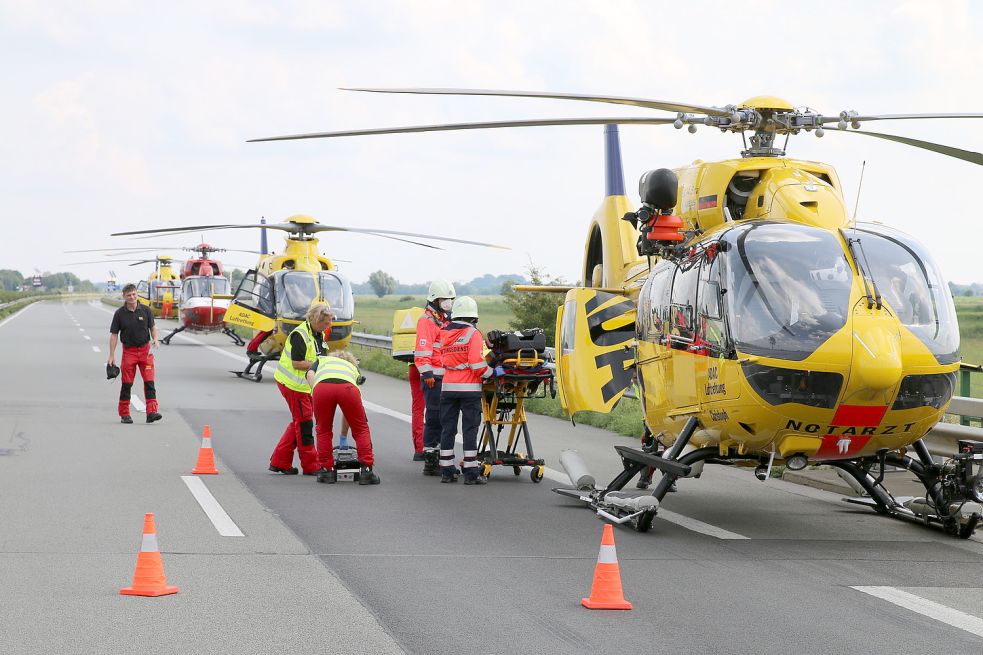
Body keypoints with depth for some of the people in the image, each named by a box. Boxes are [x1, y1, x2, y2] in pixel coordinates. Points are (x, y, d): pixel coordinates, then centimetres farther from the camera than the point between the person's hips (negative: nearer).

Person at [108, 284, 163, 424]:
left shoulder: (146, 310, 0)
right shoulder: (120, 313, -3)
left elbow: (152, 328, 10)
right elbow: (114, 335, 0)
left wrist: (155, 340, -11)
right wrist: (111, 356, -5)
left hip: (145, 350, 1)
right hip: (129, 351, -1)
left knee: (149, 382, -8)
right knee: (127, 383, 3)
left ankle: (151, 412, -14)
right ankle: (124, 414, 12)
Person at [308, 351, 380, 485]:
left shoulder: (321, 360, 43)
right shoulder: (353, 368, 44)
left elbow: (310, 375, 15)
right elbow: (349, 412, 47)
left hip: (322, 387, 0)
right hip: (347, 388, 1)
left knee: (323, 430, 22)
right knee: (361, 429, 19)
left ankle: (327, 470, 21)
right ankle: (366, 471, 12)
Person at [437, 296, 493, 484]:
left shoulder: (445, 333, 8)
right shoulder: (473, 334, -9)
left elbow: (445, 359, 13)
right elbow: (477, 363, -16)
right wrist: (491, 373, -3)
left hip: (448, 387, 5)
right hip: (469, 388, -5)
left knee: (447, 428, 10)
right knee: (470, 429, -1)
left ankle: (446, 471, 12)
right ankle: (471, 473, -2)